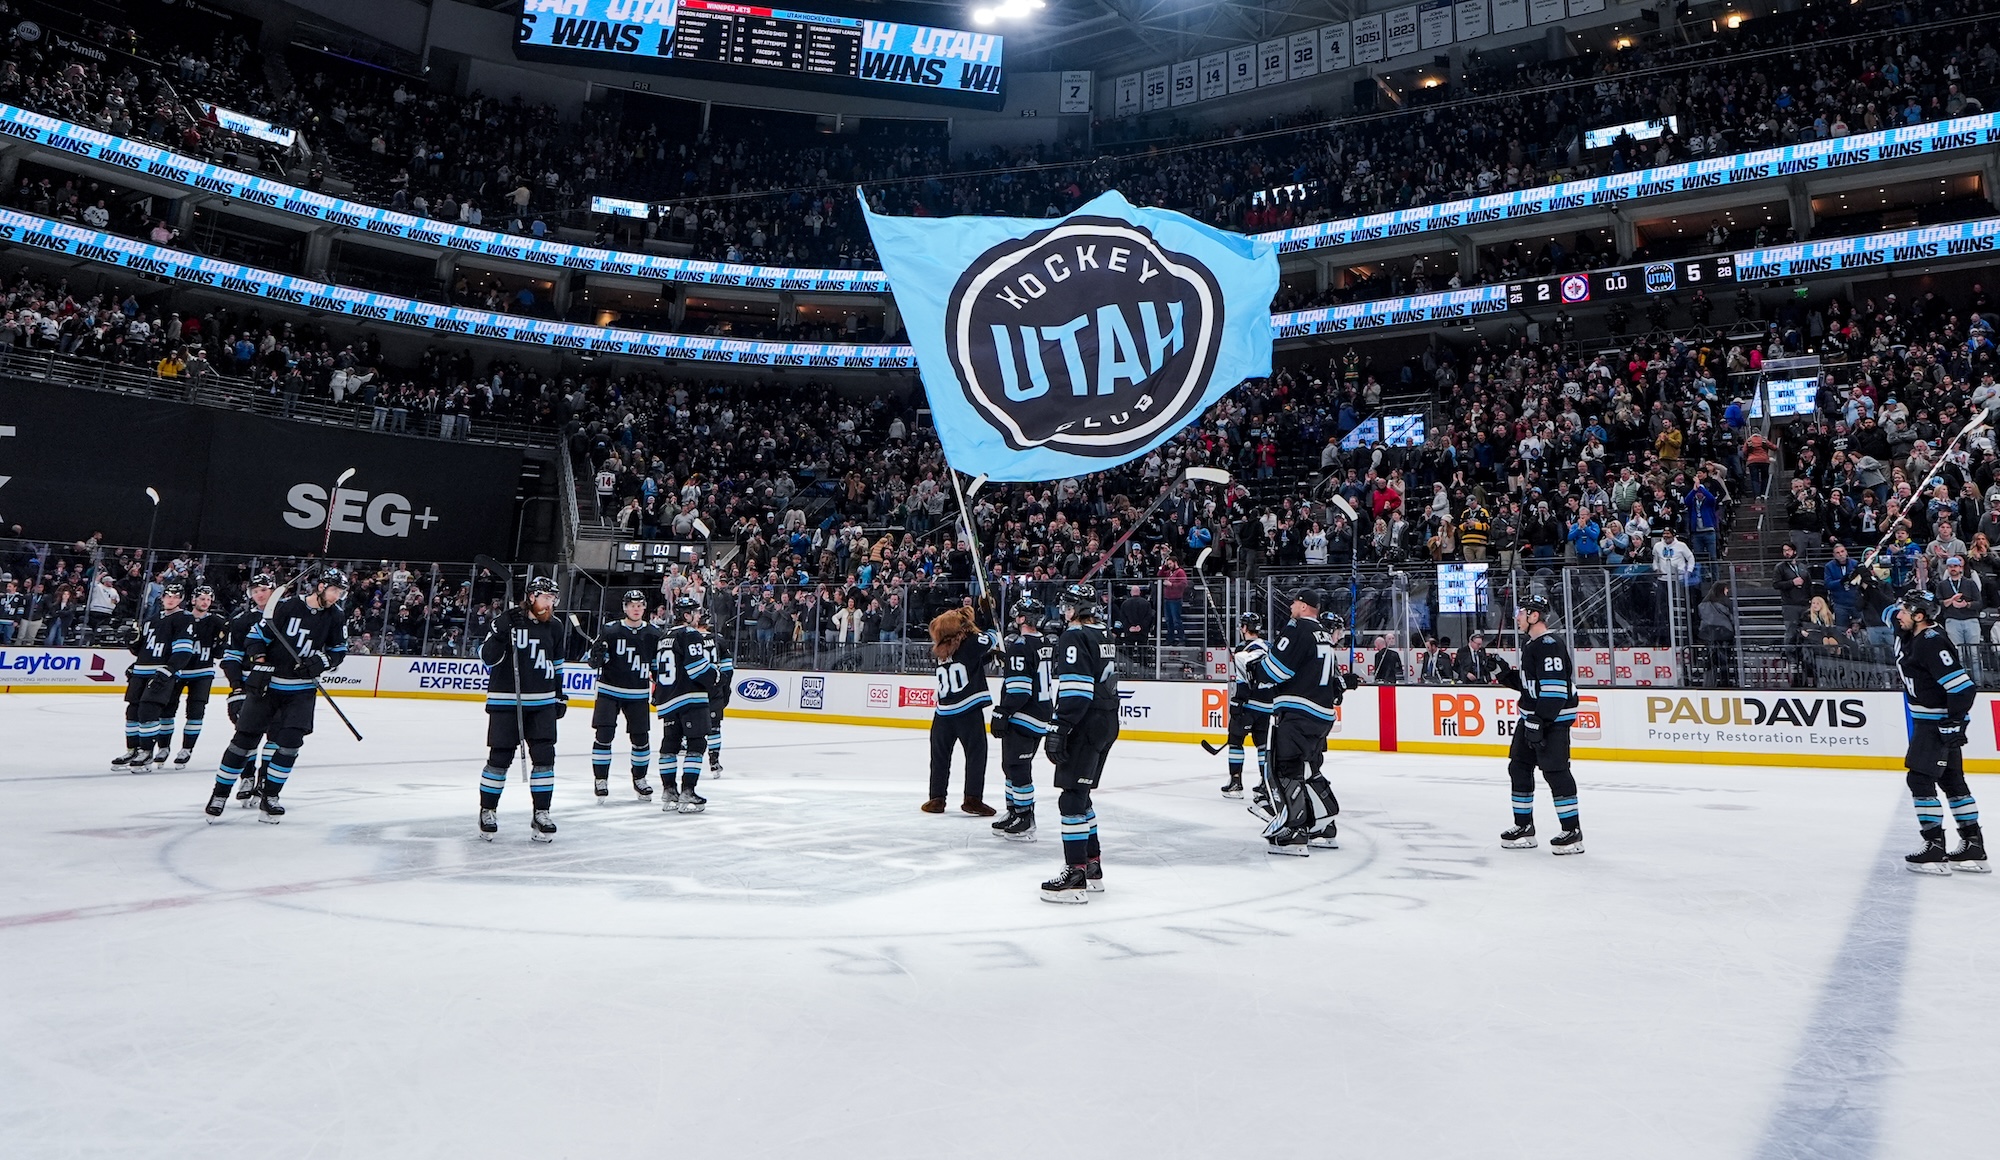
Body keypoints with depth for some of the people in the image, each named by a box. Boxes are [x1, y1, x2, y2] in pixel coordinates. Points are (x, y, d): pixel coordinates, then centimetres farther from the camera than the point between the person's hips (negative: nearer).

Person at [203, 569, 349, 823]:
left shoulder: (336, 616, -1)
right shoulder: (286, 605, -13)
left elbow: (338, 650, 8)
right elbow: (256, 635, -6)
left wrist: (320, 662, -10)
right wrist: (259, 663, -15)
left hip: (302, 690, 3)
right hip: (267, 684, -3)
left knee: (290, 742, -5)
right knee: (245, 738, 1)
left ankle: (268, 798, 8)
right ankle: (219, 795, 14)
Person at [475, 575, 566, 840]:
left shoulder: (554, 627, 8)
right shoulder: (506, 620, -8)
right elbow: (487, 657, -11)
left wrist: (559, 696, 18)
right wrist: (499, 635, -28)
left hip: (542, 702, 4)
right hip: (505, 701, -4)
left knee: (544, 756, -1)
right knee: (500, 758, 0)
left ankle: (540, 814, 8)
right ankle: (487, 811, 17)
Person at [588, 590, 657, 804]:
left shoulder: (652, 634, 2)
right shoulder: (611, 630, -5)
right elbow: (594, 660, -1)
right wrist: (597, 656, -23)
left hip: (638, 695, 2)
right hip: (609, 691, -2)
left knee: (641, 738, 5)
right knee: (603, 736, -8)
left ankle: (640, 779, 24)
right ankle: (600, 779, 6)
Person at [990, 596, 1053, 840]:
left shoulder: (1020, 646, -17)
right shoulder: (1047, 644, 11)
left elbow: (1018, 688, -23)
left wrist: (1001, 713, -17)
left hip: (1022, 719, -9)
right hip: (1043, 716, 10)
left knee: (1017, 768, -3)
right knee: (1013, 767, 19)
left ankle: (1025, 824, 0)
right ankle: (1015, 813, 28)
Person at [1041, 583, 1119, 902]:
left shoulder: (1075, 637, -13)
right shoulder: (1104, 635, 15)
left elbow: (1075, 689, -22)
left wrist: (1060, 730, -22)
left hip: (1086, 726, -10)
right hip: (1108, 723, 10)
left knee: (1072, 797, -8)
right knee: (1079, 794, 18)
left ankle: (1075, 876, -10)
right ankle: (1092, 866, 25)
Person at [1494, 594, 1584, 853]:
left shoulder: (1550, 645, -18)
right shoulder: (1531, 645, 15)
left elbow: (1555, 687, -25)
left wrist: (1539, 720, -27)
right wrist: (1508, 676, 7)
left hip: (1553, 718, -11)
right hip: (1532, 717, 11)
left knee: (1555, 771, -10)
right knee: (1519, 767, 12)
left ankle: (1572, 832, -3)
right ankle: (1524, 828, 20)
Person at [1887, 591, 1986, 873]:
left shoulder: (1932, 643, -23)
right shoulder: (1910, 634, 3)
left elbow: (1962, 686, -27)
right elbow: (1892, 613, 25)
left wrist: (1953, 723, -24)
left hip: (1940, 723, -10)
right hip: (1929, 720, 10)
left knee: (1920, 779, -9)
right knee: (1952, 782, 15)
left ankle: (1935, 849, -6)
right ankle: (1973, 848, 23)